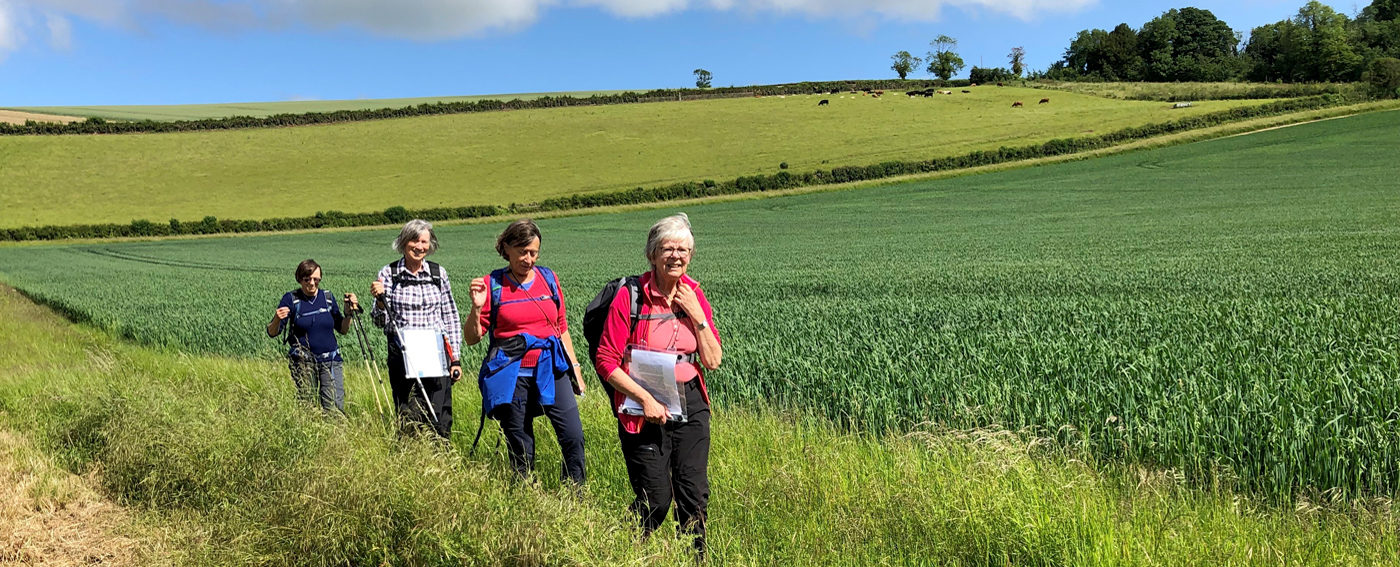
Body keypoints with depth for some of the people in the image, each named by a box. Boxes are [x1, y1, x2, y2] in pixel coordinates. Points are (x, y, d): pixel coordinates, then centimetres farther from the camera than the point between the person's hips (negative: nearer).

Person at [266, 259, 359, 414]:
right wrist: (277, 319, -24)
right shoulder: (291, 298, -2)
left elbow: (342, 330, 12)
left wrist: (349, 312, -5)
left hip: (331, 360, 2)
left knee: (335, 409, -8)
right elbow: (272, 333, -4)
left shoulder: (328, 297, 6)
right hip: (303, 362, -1)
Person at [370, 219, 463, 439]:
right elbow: (382, 322, 2)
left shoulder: (439, 274, 6)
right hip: (402, 356, -1)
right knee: (408, 419, -2)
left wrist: (455, 358, 6)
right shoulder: (388, 274, 1)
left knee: (439, 420, -1)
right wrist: (380, 299, -18)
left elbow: (451, 317, 10)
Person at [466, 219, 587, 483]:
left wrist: (574, 366, 15)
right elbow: (473, 338, 2)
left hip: (551, 369, 2)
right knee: (521, 449, 3)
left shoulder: (548, 278, 9)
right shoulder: (492, 284, 0)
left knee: (573, 437, -7)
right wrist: (476, 307, -15)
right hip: (512, 374, -2)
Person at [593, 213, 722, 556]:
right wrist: (645, 398, -17)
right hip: (646, 408, -4)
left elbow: (713, 362, 0)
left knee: (695, 493, 6)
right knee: (655, 500, 1)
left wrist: (696, 314, -9)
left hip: (690, 404, 4)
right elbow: (606, 361, -11)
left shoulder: (694, 296, 4)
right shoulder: (630, 297, -11)